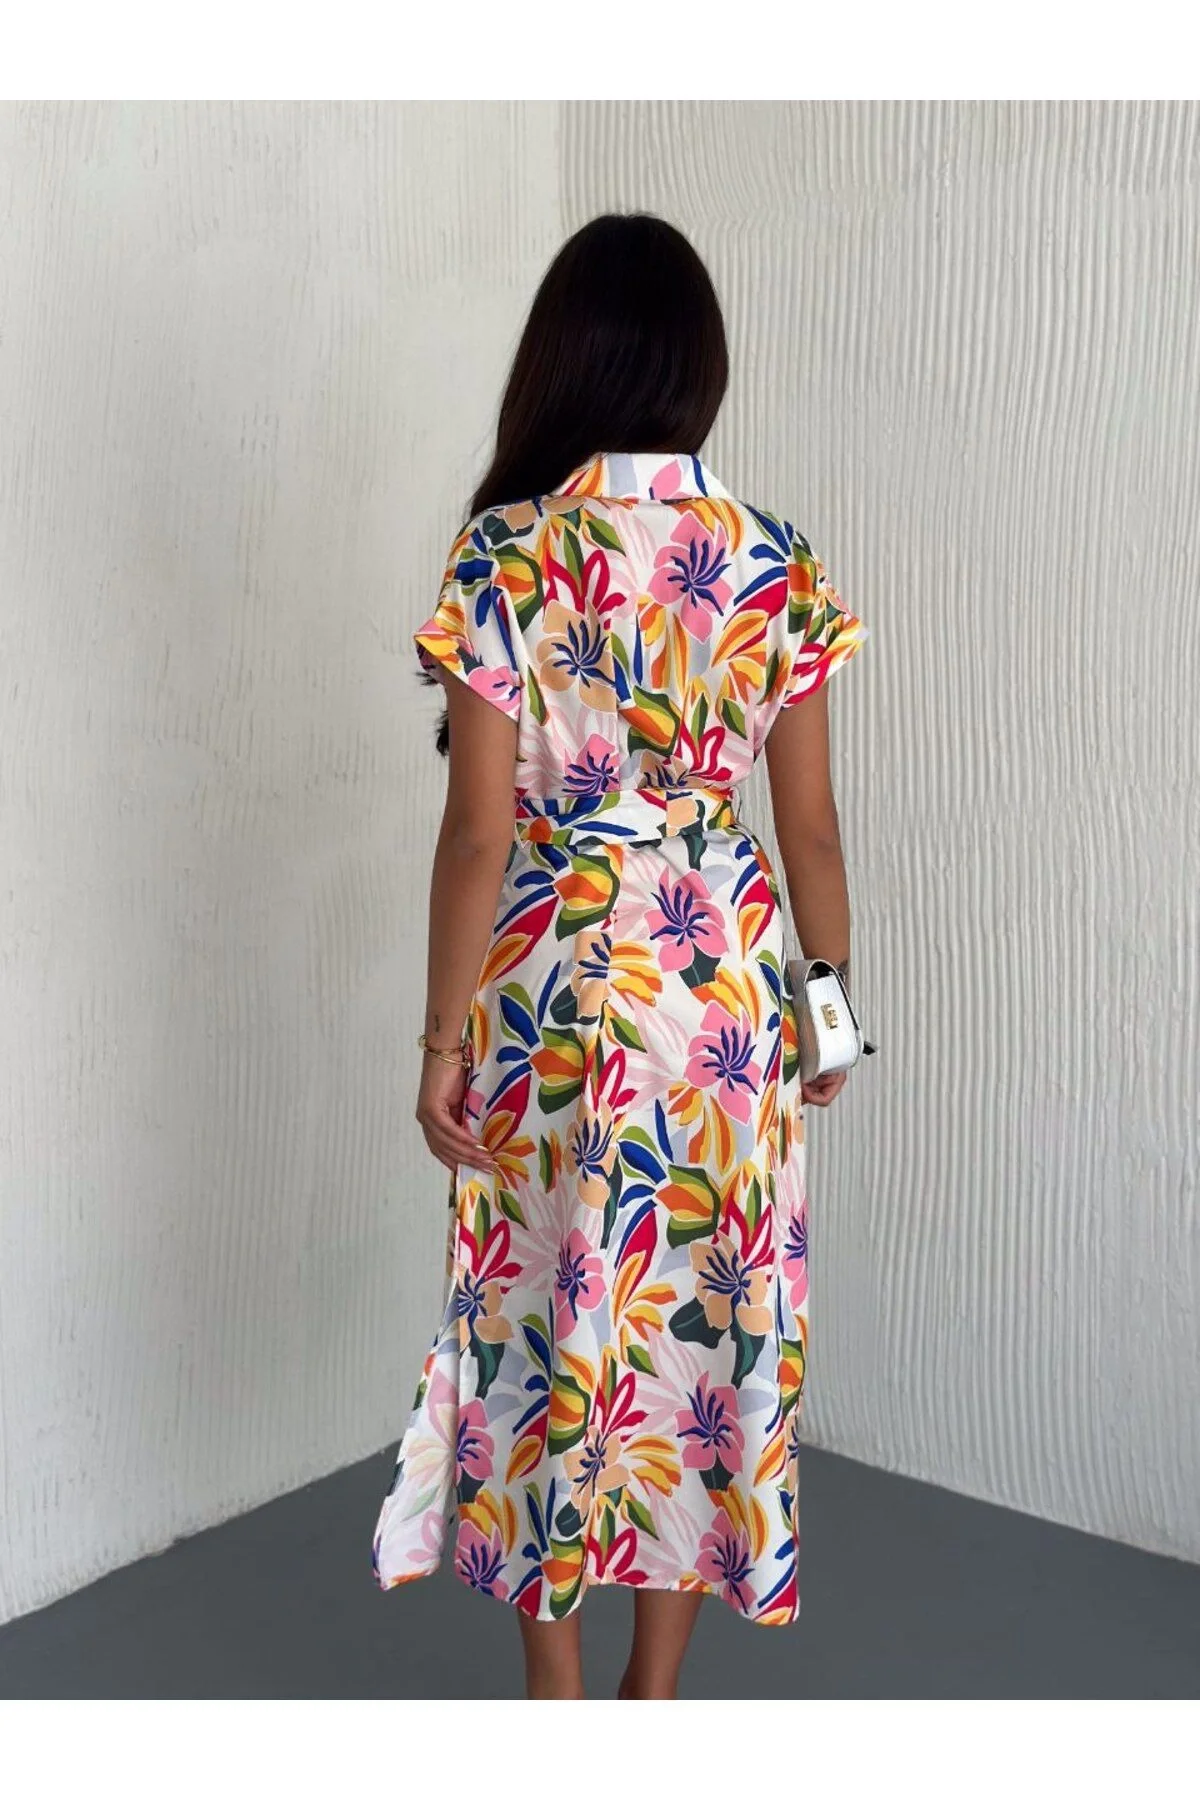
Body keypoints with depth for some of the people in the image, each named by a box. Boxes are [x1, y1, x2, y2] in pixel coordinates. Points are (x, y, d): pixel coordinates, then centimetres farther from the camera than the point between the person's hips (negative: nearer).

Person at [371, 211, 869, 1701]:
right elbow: (811, 826, 0)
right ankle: (653, 1691, 30)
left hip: (552, 981, -2)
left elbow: (479, 830, -12)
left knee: (552, 1314, 12)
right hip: (723, 986, 3)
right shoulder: (777, 565, -2)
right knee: (709, 1318, 14)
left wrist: (444, 1040, -3)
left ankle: (556, 1693, 27)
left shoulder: (503, 554, -10)